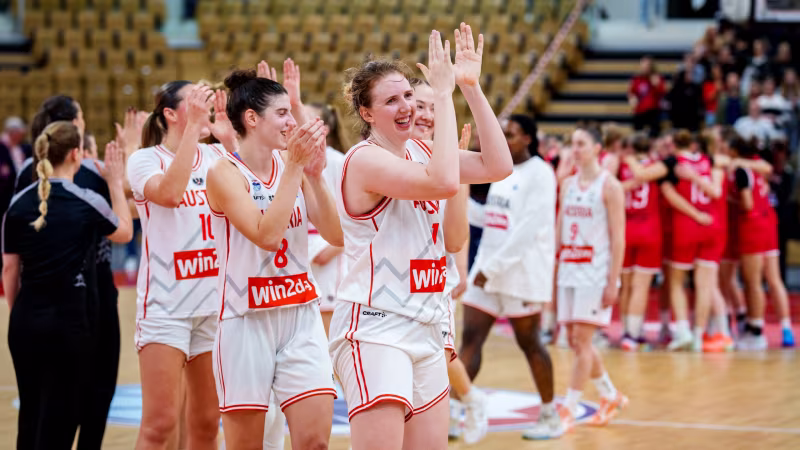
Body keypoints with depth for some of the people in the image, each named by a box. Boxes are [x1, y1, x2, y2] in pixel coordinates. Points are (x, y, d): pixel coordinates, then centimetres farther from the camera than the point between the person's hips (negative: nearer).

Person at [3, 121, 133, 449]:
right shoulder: (86, 202, -8)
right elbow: (123, 232, 11)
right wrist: (115, 182, 18)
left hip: (27, 320, 4)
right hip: (71, 318, -4)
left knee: (30, 412, 15)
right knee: (60, 416, 1)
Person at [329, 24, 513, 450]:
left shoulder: (420, 151, 11)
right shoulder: (365, 159, -14)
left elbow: (497, 166, 3)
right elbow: (443, 182, -28)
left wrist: (472, 87, -2)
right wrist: (444, 94, -23)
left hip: (424, 329, 8)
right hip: (374, 330, -8)